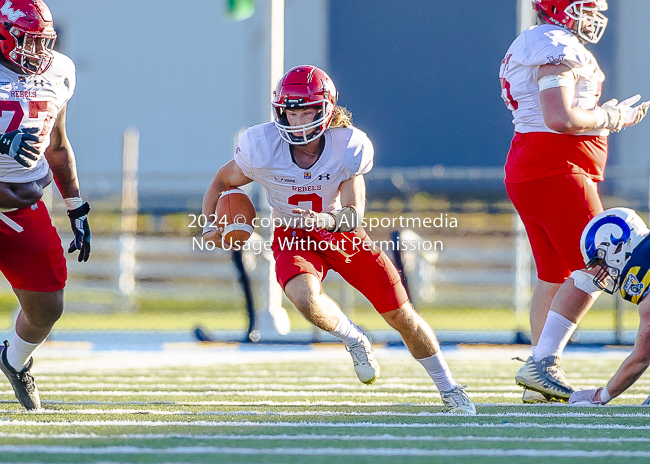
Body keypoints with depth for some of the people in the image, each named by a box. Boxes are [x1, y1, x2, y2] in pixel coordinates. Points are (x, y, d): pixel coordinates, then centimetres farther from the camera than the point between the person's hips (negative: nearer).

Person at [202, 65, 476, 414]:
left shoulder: (348, 147, -24)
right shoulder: (262, 148, -24)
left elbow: (354, 214, -25)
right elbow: (223, 182, -6)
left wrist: (326, 221, -46)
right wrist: (210, 226, -22)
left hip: (343, 233, 1)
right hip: (294, 238, -1)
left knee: (400, 314, 2)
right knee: (306, 300, -34)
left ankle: (449, 389, 25)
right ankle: (355, 340, 1)